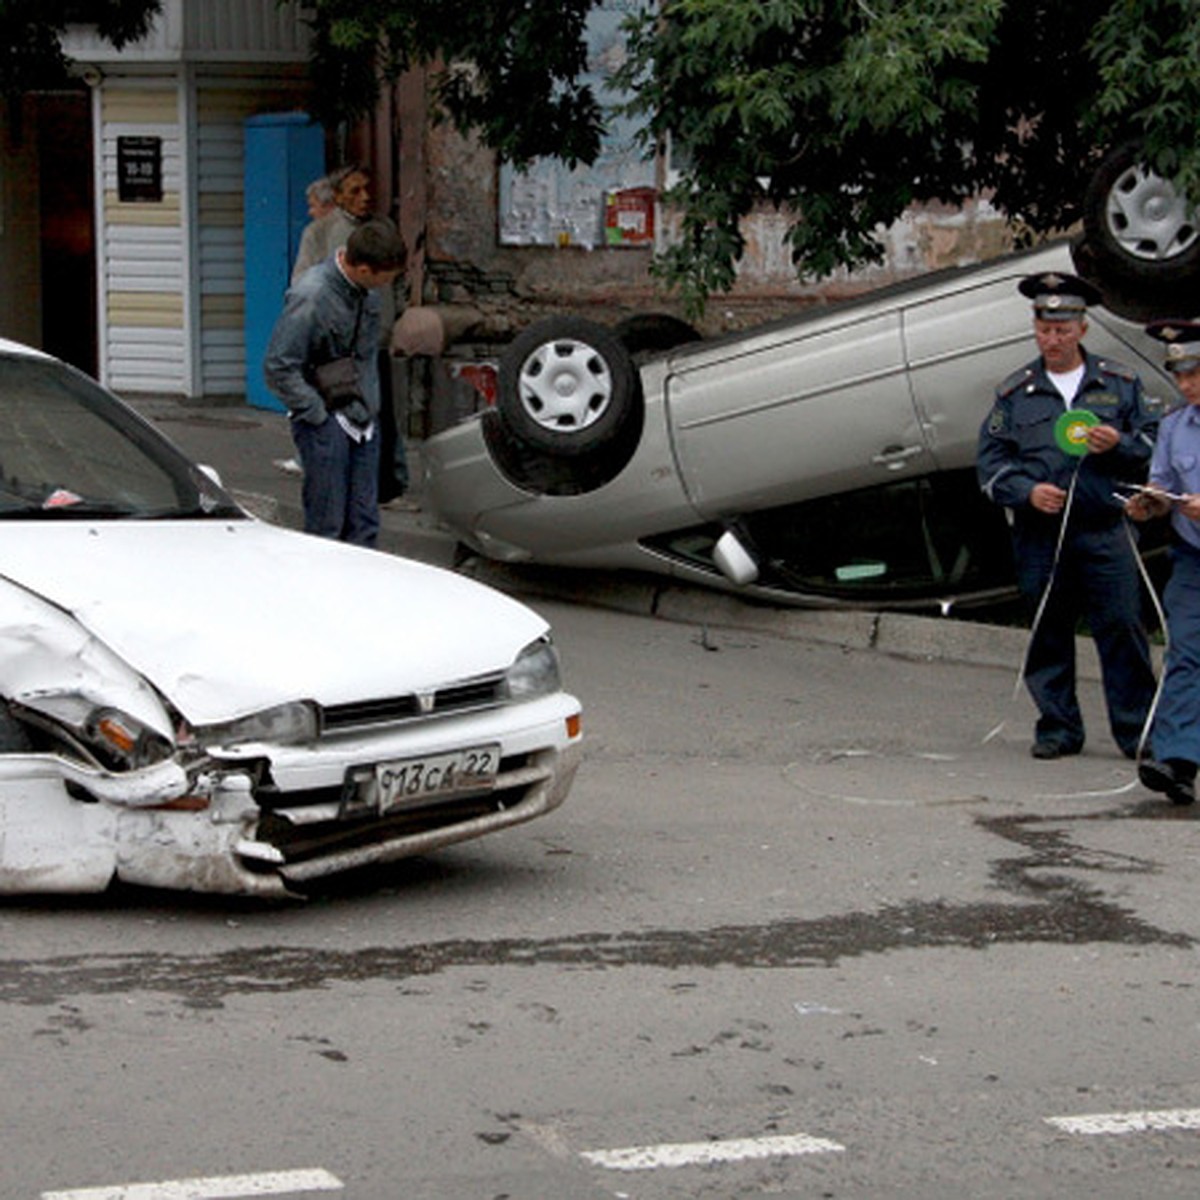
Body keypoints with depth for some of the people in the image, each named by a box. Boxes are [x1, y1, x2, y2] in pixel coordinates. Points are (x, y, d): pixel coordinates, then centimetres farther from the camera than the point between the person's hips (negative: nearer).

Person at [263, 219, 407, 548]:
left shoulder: (367, 290, 3)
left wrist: (371, 404, 14)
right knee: (327, 526, -3)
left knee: (364, 525, 8)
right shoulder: (310, 297, -21)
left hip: (364, 420, 7)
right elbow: (278, 368, -18)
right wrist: (319, 415, -15)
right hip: (327, 423, -7)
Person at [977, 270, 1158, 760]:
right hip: (1040, 534, 1)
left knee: (1121, 627, -6)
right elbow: (991, 461, 8)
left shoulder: (1119, 383, 9)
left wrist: (1119, 444, -9)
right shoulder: (1015, 393, 10)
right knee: (1048, 634, 5)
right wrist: (1027, 492, -9)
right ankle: (1058, 728, 15)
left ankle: (1138, 731, 0)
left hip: (1104, 531, -1)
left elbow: (1153, 444, 12)